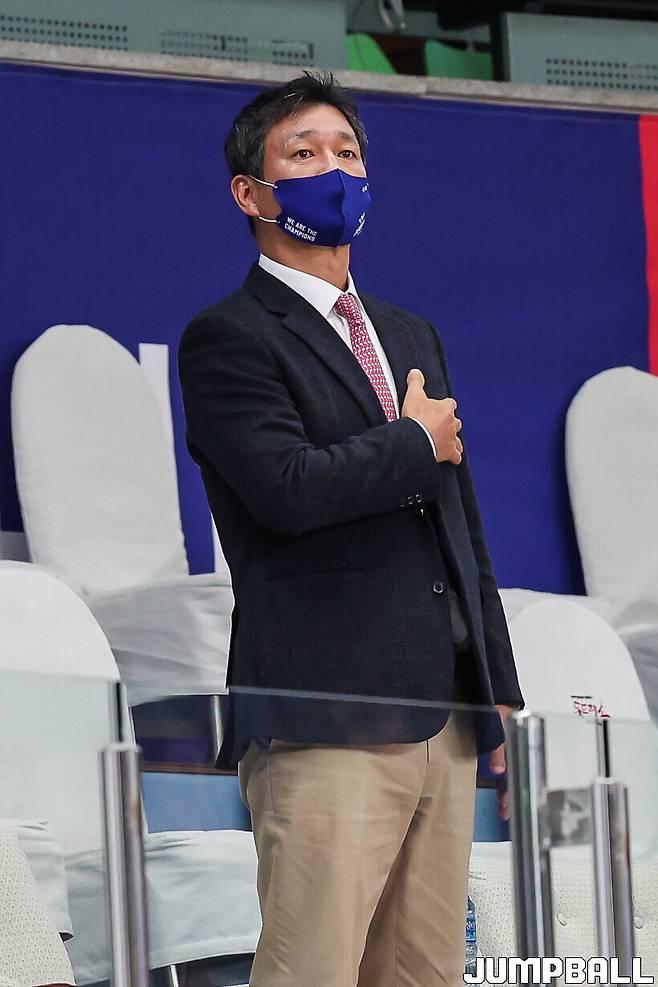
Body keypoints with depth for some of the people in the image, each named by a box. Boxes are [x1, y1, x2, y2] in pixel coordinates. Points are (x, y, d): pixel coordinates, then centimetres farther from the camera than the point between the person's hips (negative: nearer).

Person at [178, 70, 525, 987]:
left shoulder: (413, 337, 24)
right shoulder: (226, 341, -2)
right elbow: (291, 488, -18)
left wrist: (498, 687, 18)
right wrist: (416, 443, -2)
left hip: (443, 721, 7)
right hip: (325, 722, -7)